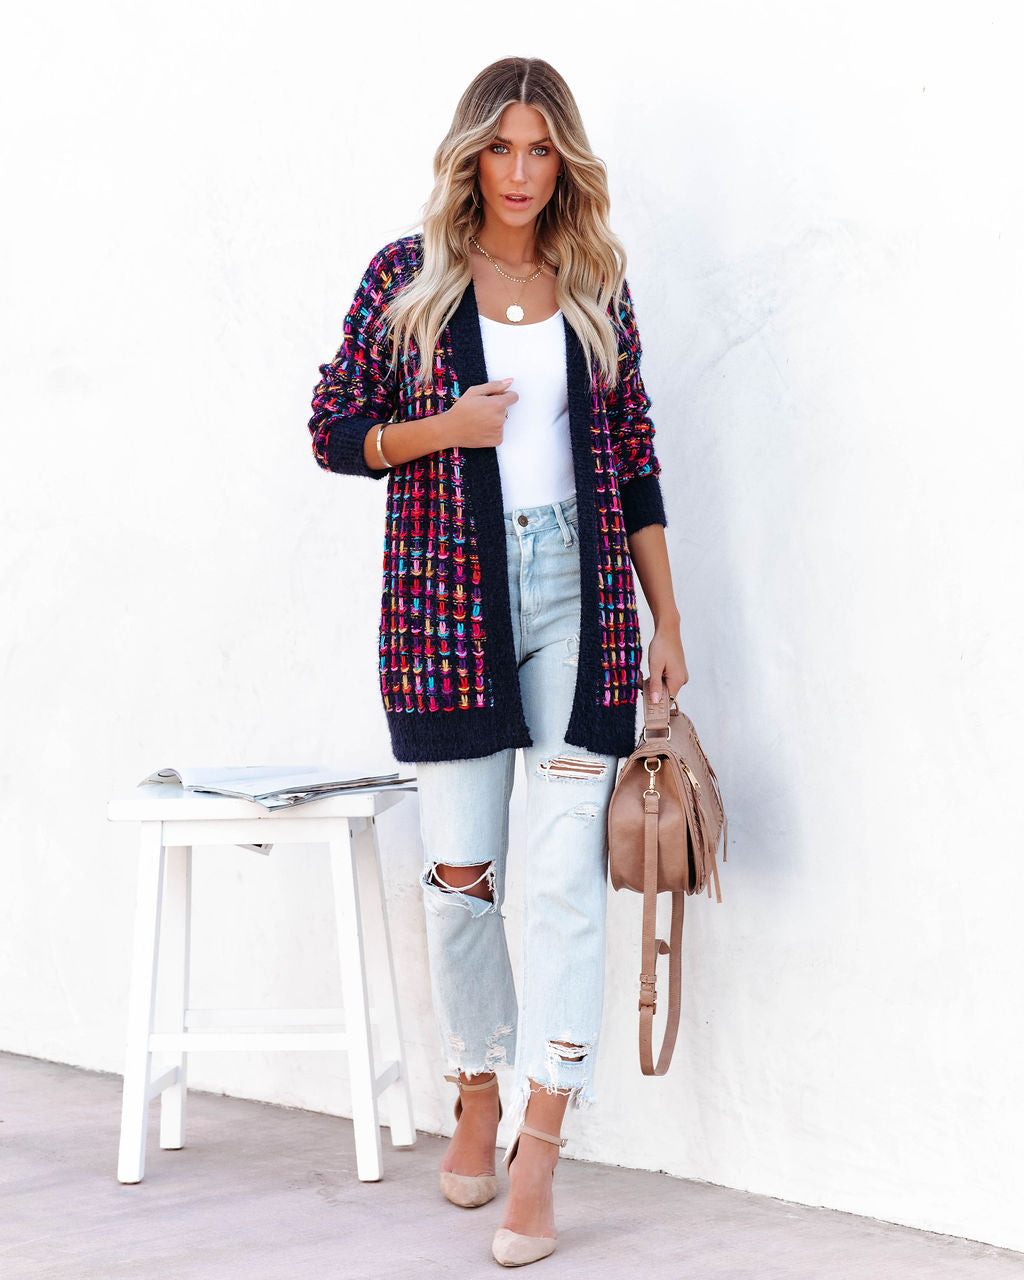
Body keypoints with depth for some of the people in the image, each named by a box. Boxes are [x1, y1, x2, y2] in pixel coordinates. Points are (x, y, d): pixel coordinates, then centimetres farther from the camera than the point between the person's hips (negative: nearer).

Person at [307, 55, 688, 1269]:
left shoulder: (594, 286, 8)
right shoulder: (404, 276, 3)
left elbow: (634, 459, 10)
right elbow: (332, 432, 6)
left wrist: (668, 621, 8)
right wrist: (445, 427, -12)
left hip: (579, 598, 1)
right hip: (448, 603, -1)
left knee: (567, 871, -6)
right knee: (459, 872, 5)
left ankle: (539, 1153, -1)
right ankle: (478, 1092, 28)